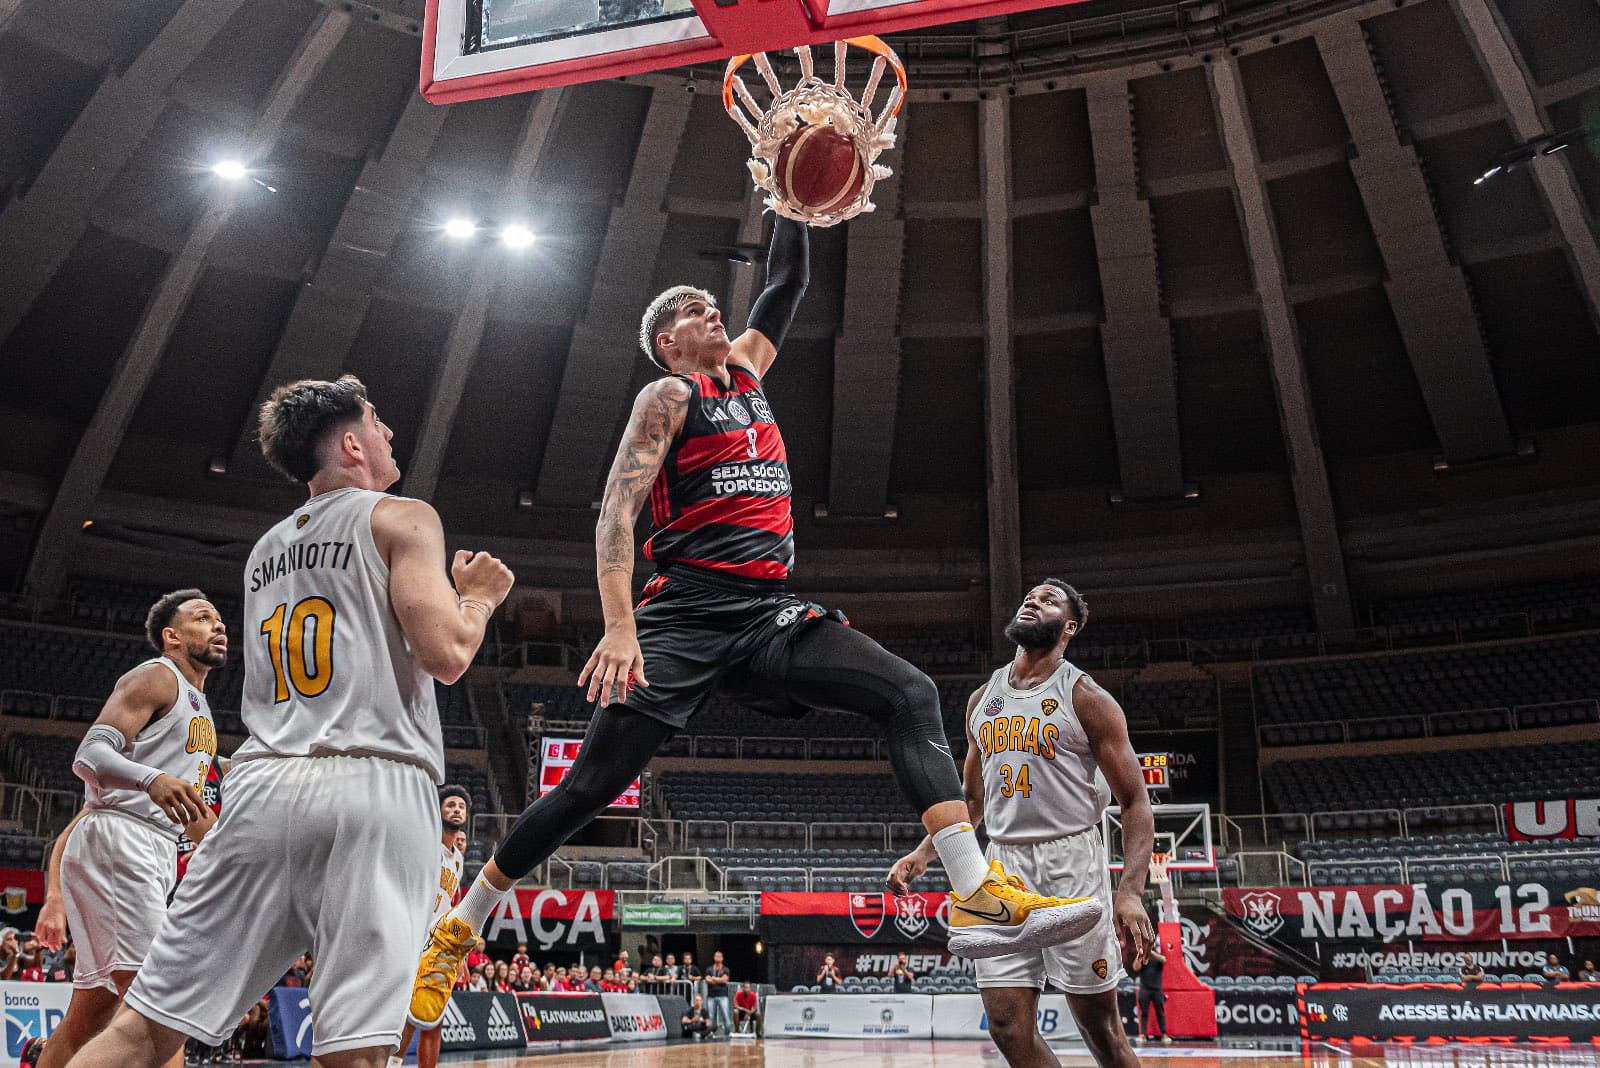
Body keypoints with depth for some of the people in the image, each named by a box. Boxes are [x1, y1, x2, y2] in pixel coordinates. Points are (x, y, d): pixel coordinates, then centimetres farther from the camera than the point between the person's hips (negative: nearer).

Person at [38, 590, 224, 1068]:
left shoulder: (199, 708, 25)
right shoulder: (156, 677, -4)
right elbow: (89, 756, -17)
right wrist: (152, 780, -35)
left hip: (155, 853, 10)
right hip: (116, 839, -10)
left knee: (92, 1010, 9)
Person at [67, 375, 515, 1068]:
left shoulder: (267, 548, 26)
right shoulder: (402, 517, 4)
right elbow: (445, 654, -9)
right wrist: (479, 598, 12)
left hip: (263, 779, 6)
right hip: (375, 783, -6)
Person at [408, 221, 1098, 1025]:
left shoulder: (744, 367, 22)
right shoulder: (667, 396, 2)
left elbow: (789, 281, 28)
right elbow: (615, 511, -10)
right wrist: (619, 628, -23)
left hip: (770, 615, 6)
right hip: (688, 617, -6)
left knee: (910, 697, -12)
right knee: (594, 782, -7)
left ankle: (980, 903, -20)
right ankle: (455, 931, 13)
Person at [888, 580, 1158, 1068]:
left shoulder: (1086, 699, -4)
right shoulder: (983, 700, 12)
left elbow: (1135, 802, -7)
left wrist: (1131, 892, -19)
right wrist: (922, 854, 13)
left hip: (1071, 862, -5)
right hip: (1003, 863, 5)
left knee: (1098, 1023, 1)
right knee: (1007, 1025, 0)